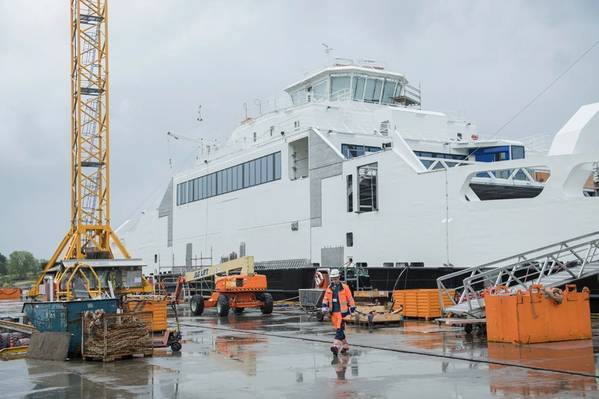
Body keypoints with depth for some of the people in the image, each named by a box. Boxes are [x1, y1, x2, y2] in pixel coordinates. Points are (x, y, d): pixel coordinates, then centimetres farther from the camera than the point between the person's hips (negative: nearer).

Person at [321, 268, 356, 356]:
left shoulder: (344, 287, -4)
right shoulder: (329, 288, 9)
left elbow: (350, 298, 1)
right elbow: (326, 298, 16)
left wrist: (352, 308, 1)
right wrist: (324, 306, 3)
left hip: (342, 311, -5)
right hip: (333, 311, 5)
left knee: (339, 329, -13)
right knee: (338, 329, 10)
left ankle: (336, 345, -20)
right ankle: (345, 345, 23)